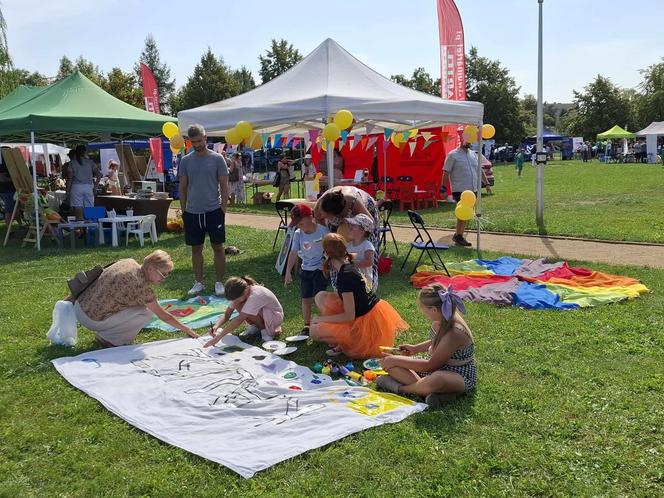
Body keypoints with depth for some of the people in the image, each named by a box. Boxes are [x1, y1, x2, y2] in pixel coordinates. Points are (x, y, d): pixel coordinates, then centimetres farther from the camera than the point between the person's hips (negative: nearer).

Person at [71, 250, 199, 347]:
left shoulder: (129, 262, 2)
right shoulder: (141, 287, -20)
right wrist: (188, 330, -2)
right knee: (146, 313, -8)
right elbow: (163, 316, -12)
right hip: (91, 320, -8)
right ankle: (108, 338, 1)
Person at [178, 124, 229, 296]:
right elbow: (182, 187, 9)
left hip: (213, 211, -2)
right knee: (196, 248, 9)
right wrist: (184, 210, 5)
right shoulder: (185, 161, 4)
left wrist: (223, 209, -7)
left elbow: (224, 186, -1)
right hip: (192, 212, 2)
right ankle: (198, 282, 21)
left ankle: (219, 282, 16)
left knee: (218, 247, 5)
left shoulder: (217, 159, -3)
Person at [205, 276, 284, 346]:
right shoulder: (239, 294, -13)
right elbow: (226, 315, -11)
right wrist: (216, 326, -33)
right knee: (238, 305, -18)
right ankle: (254, 326, 3)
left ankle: (265, 330, -8)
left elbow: (239, 319, -41)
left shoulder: (255, 295, -36)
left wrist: (218, 337, -43)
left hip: (275, 316, -7)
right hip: (262, 313, 7)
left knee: (247, 312, -32)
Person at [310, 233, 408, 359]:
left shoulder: (345, 275, -23)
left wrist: (321, 318, -11)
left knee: (314, 331, -12)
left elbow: (349, 316, -21)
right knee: (321, 297, 9)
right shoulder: (348, 266, 5)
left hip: (367, 322, -9)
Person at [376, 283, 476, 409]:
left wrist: (396, 359, -18)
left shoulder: (454, 333, -29)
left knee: (435, 380, -45)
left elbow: (430, 365, -23)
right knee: (388, 363, -4)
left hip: (460, 376, -9)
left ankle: (399, 388, -20)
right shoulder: (439, 320, -6)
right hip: (437, 367, 9)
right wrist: (415, 348, 6)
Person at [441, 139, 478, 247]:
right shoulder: (453, 155, -5)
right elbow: (446, 173, -7)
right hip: (460, 190, -7)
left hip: (473, 189, 7)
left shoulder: (473, 154, 14)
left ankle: (459, 235, 18)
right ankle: (458, 236, -1)